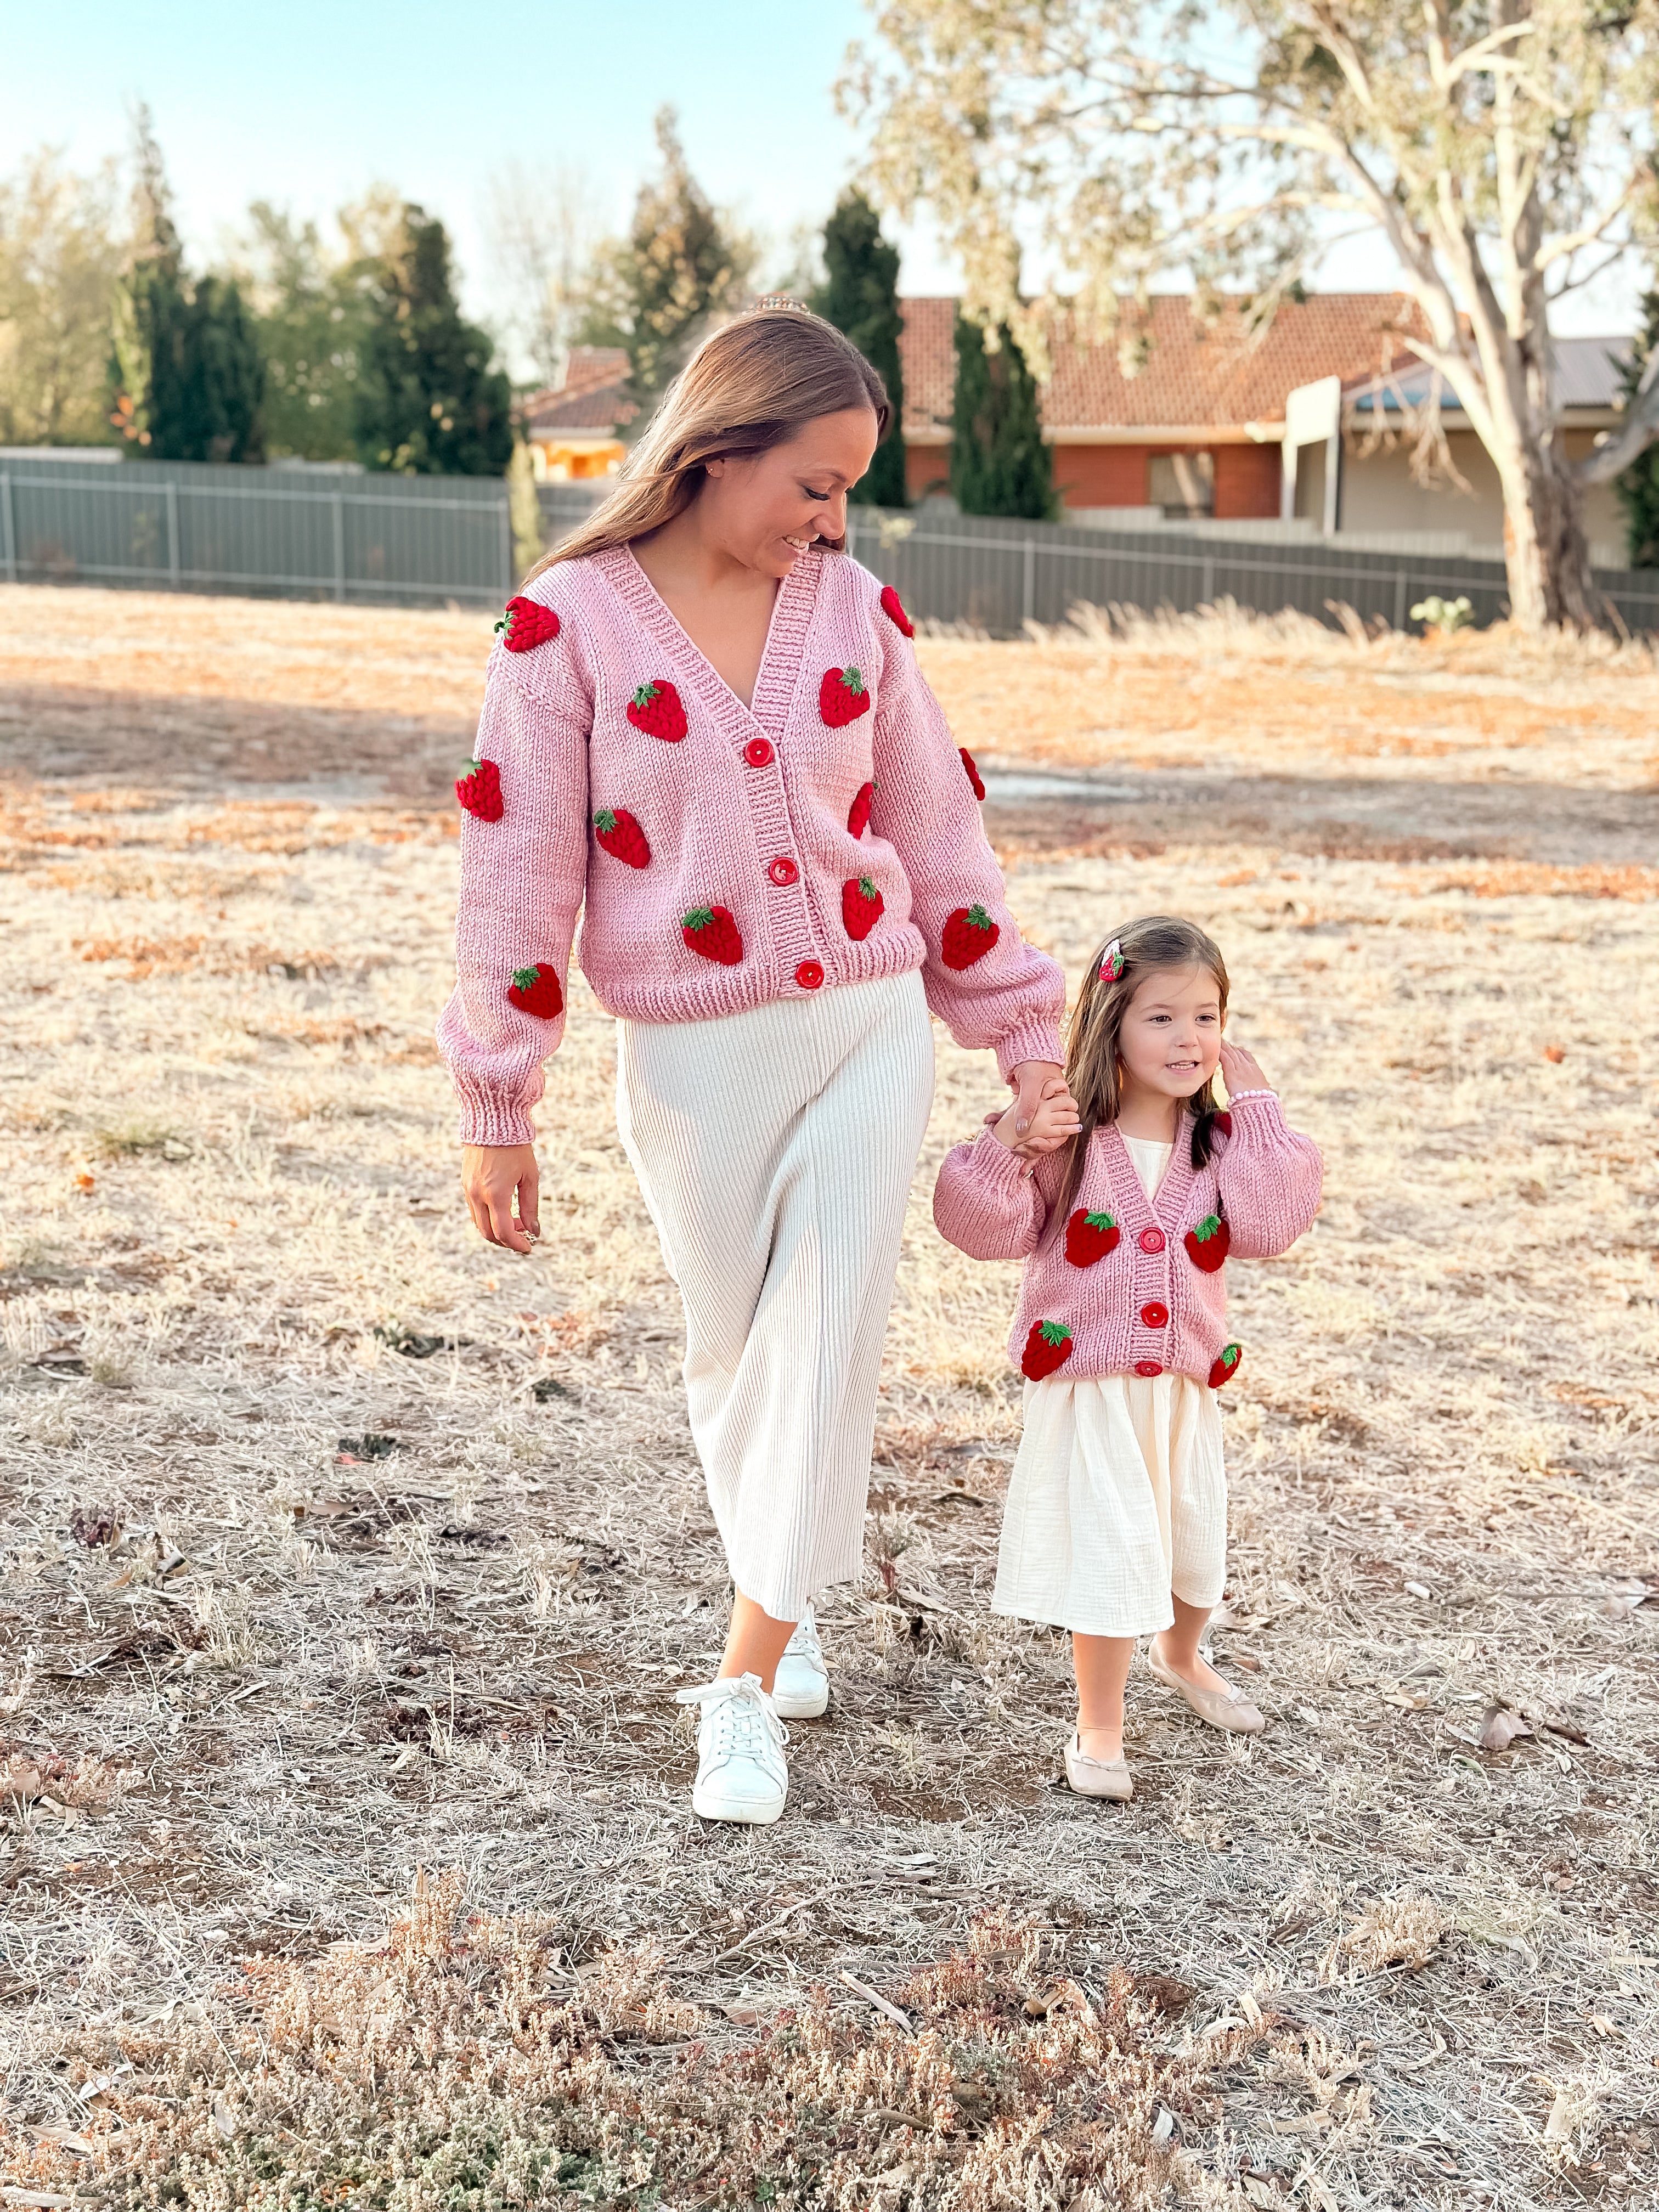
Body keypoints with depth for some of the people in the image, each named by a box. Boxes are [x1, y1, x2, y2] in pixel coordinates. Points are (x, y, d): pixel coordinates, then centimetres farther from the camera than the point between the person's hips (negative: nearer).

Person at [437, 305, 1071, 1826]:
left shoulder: (854, 610, 2)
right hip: (695, 1060, -2)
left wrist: (1024, 1033, 9)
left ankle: (748, 1676, 10)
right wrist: (498, 1109, -4)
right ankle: (789, 1601, 39)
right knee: (737, 1347, 13)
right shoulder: (570, 622, -8)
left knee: (827, 1343, -2)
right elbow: (517, 870, -6)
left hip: (872, 1028, 2)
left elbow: (938, 827, 8)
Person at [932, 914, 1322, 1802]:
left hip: (1186, 1381, 5)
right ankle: (1098, 1728, 17)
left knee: (1195, 1533, 22)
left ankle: (1179, 1655, 54)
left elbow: (1266, 1227, -16)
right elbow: (989, 1227, -17)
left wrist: (1255, 1113, -14)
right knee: (1108, 1547, -3)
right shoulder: (1067, 1136, -14)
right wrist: (1011, 1146, -33)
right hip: (1088, 1384, -5)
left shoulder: (1218, 1142, -2)